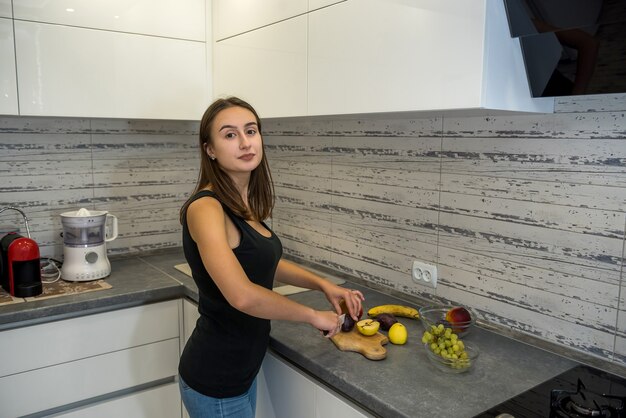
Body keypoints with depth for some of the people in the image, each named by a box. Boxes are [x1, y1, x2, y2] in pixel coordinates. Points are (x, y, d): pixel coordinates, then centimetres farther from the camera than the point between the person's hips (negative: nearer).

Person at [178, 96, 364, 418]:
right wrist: (313, 315, -21)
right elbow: (243, 295, -35)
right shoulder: (205, 208, -24)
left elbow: (266, 262, 17)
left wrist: (323, 284, 6)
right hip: (215, 379, -8)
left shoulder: (245, 203, 2)